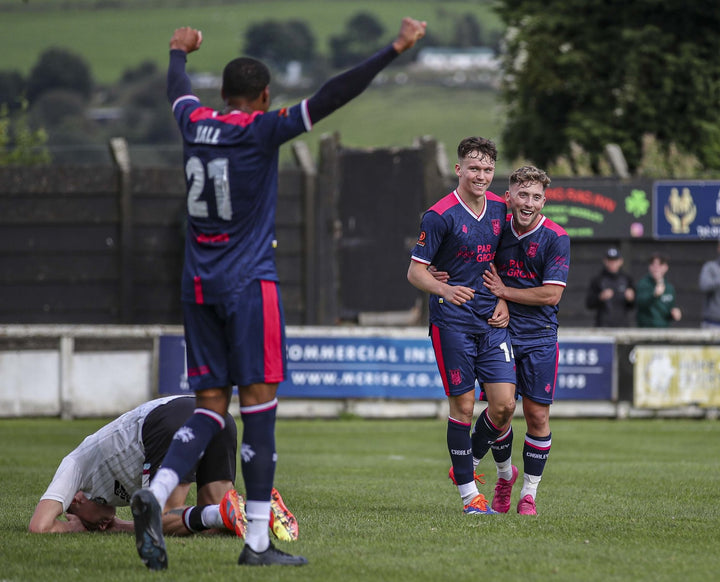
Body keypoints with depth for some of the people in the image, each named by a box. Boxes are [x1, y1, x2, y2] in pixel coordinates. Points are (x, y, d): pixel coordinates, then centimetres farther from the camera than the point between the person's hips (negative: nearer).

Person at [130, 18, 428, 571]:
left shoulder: (195, 124, 8)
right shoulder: (261, 130, -8)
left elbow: (179, 89, 31)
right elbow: (330, 98, -15)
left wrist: (181, 51, 53)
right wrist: (395, 50, -12)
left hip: (199, 287, 6)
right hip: (249, 283, -6)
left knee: (210, 407, 9)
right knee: (259, 405, -3)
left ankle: (156, 493, -15)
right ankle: (257, 541, -4)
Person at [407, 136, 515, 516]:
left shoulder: (499, 209, 9)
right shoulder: (440, 216, -9)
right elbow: (415, 271, -6)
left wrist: (503, 300, 9)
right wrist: (444, 289, -25)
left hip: (492, 320, 5)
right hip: (452, 322, -5)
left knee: (504, 405, -5)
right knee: (463, 406, -4)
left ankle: (468, 466, 20)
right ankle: (468, 493, 7)